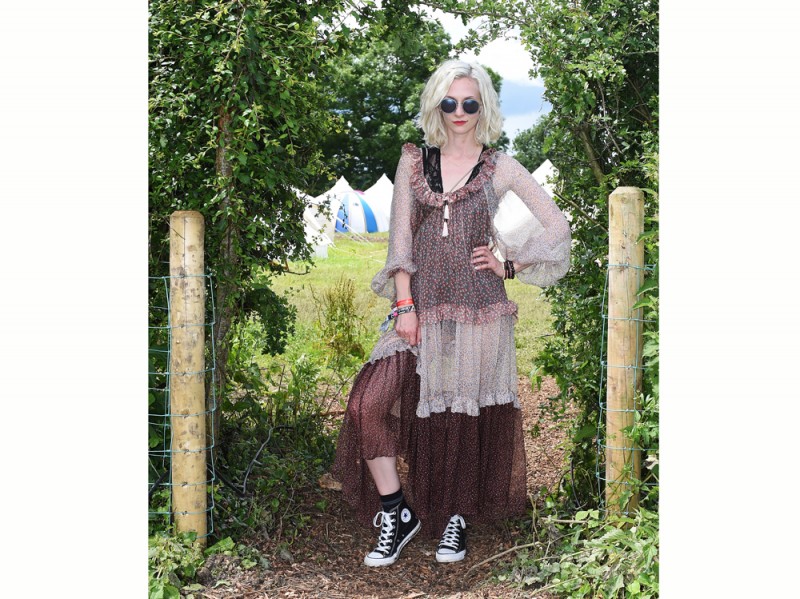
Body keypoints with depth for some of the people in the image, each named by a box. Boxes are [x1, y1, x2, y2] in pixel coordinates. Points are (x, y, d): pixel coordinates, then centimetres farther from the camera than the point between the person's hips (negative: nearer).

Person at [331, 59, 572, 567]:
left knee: (465, 417, 4)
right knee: (369, 403, -14)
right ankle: (397, 513, 0)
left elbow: (556, 225, 8)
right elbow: (400, 238, 5)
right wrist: (404, 306, -4)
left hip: (478, 308, -1)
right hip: (422, 307, 2)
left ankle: (457, 518, 24)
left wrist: (510, 265, 1)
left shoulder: (500, 168, 5)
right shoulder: (414, 162, 9)